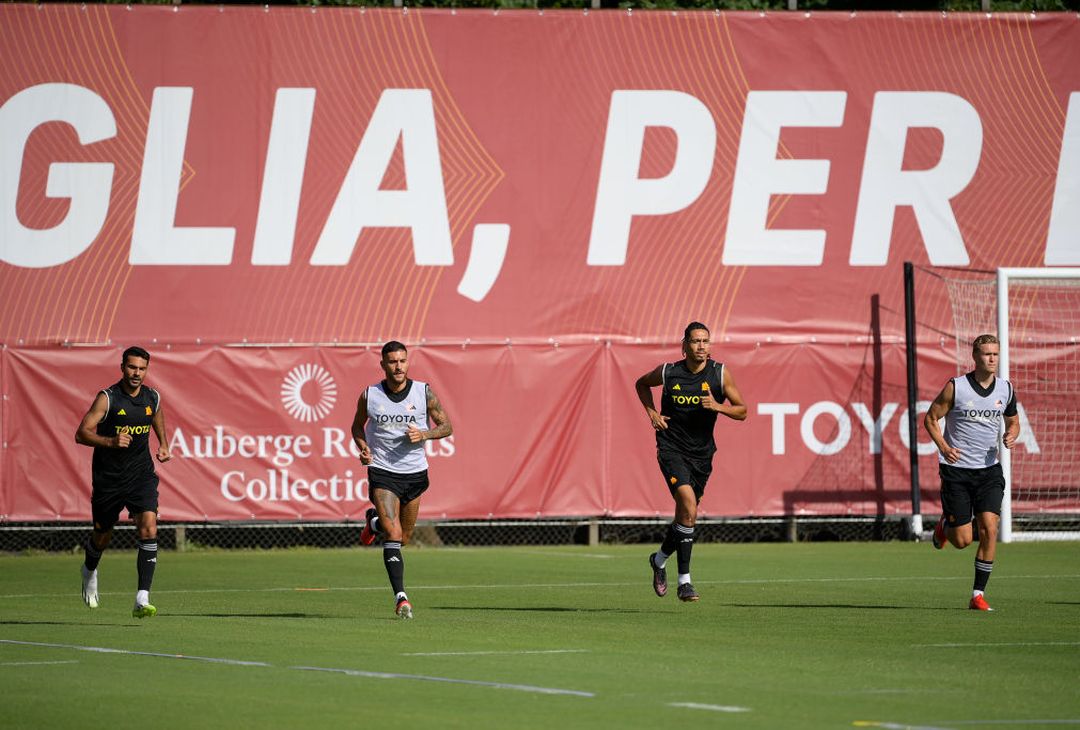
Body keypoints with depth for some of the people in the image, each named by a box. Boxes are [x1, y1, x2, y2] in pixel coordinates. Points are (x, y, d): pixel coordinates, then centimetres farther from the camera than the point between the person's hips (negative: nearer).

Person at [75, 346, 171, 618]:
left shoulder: (153, 398, 2)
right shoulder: (107, 398, -13)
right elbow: (82, 434, -18)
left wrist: (163, 445, 13)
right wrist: (111, 441, -33)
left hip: (141, 474, 2)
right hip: (108, 477, -2)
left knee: (149, 528, -19)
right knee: (102, 535, 13)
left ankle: (142, 600, -23)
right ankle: (89, 571, 50)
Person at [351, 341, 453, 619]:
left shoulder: (424, 392, -5)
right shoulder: (369, 395, -4)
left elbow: (446, 426, 3)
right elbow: (357, 426, 13)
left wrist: (424, 434, -17)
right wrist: (363, 448, -8)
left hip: (415, 472, 2)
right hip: (382, 471, -2)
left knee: (403, 539, 16)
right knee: (393, 536, -20)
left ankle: (374, 521, 48)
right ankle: (401, 597, -17)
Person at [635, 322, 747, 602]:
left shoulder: (721, 374, -4)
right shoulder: (668, 372, -5)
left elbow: (742, 411, 1)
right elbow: (641, 384, 16)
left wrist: (718, 406, -18)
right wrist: (651, 413, 2)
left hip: (702, 453, 3)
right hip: (671, 448, -3)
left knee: (685, 513, 11)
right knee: (689, 506, -22)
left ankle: (660, 559, 41)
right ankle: (684, 581, -15)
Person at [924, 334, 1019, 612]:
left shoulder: (1006, 389, 3)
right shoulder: (955, 387, -9)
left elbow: (1013, 422, 19)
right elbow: (931, 418, -1)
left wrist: (1011, 435, -5)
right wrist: (943, 446, -18)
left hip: (989, 469, 3)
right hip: (957, 469, -3)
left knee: (989, 528, -14)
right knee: (963, 540, -4)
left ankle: (978, 595, -4)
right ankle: (945, 524, 35)